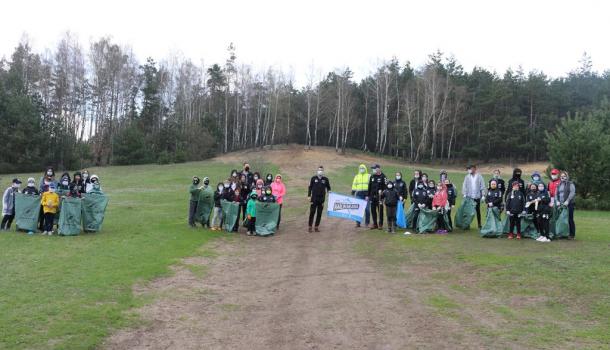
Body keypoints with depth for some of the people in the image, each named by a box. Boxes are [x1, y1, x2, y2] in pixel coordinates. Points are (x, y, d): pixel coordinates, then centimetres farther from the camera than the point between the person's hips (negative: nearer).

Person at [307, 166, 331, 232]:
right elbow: (310, 187, 7)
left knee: (319, 213, 5)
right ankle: (310, 226, 5)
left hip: (321, 199, 2)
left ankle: (317, 227, 13)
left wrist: (329, 191, -6)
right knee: (312, 213, -1)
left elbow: (328, 187, 15)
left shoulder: (325, 179, 5)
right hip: (314, 199, -2)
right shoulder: (313, 178, 2)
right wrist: (309, 196, 1)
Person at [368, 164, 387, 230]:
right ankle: (374, 224, 18)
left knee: (380, 210, 0)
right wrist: (368, 195, 12)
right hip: (372, 196, 6)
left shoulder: (383, 176, -5)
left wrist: (381, 191, -22)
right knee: (373, 210, 8)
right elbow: (369, 186, 15)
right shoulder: (372, 177, 13)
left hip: (379, 196, -6)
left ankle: (380, 224, 8)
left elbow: (385, 186, -8)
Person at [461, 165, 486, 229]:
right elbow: (464, 186, 2)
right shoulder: (467, 177, 4)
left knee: (478, 211, 7)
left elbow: (482, 186, -2)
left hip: (477, 197, -1)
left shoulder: (479, 177, -1)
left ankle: (479, 225, 16)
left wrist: (483, 195, -7)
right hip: (469, 197, 1)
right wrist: (464, 194, -8)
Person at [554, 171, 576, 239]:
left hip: (569, 204, -5)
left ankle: (572, 234, 2)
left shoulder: (570, 184, 2)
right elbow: (556, 194, 14)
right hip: (560, 205, 5)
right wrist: (557, 201, -3)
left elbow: (572, 193, -10)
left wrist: (567, 201, -19)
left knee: (570, 220, -4)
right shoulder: (559, 185, 19)